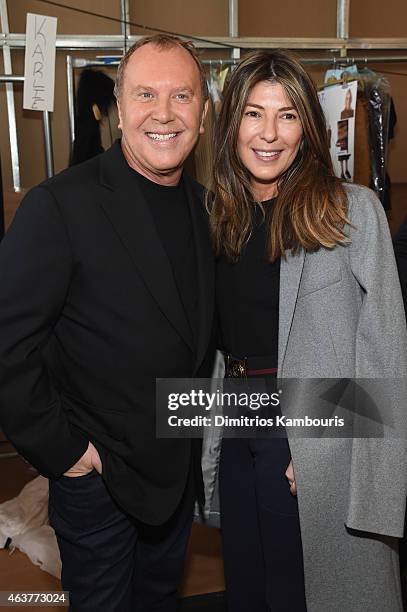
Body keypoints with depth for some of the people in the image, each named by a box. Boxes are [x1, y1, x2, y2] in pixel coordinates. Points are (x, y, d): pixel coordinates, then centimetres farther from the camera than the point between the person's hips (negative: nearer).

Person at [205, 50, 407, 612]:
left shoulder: (352, 209, -12)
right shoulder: (218, 214, 4)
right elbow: (215, 338, 9)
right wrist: (213, 430, 6)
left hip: (319, 437, -5)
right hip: (237, 433, 5)